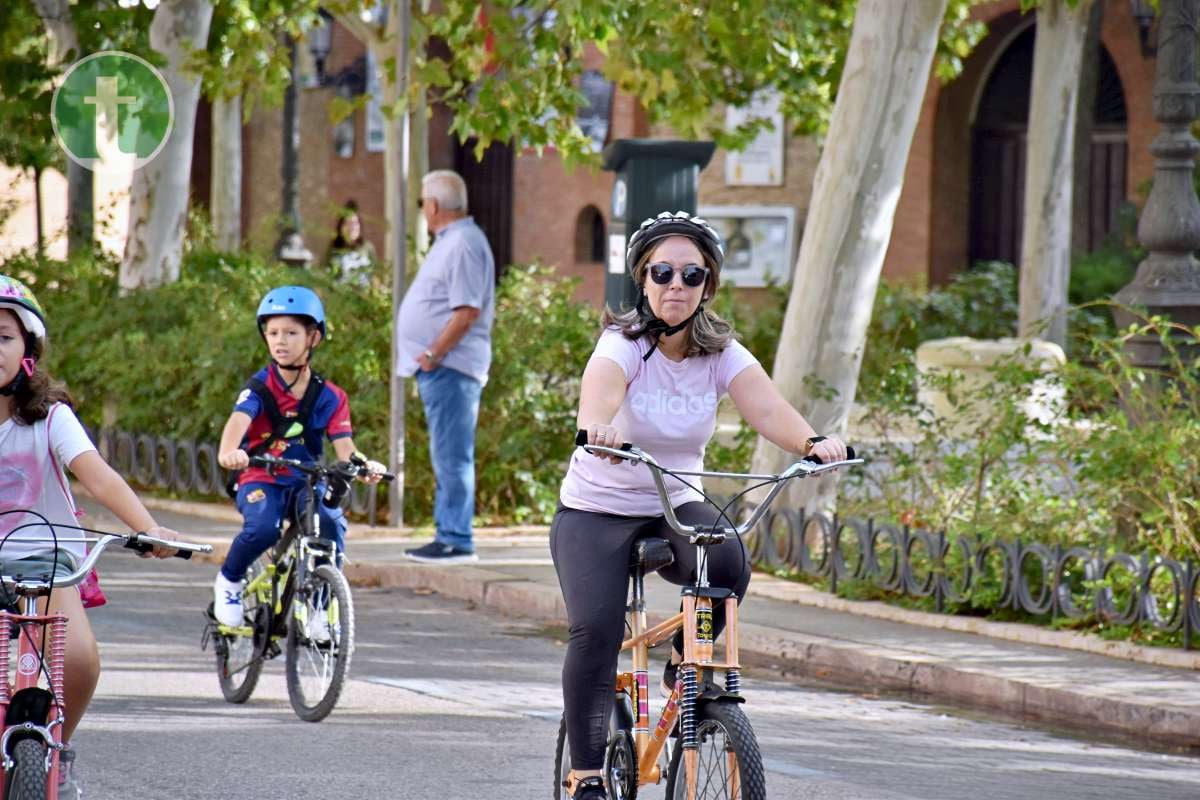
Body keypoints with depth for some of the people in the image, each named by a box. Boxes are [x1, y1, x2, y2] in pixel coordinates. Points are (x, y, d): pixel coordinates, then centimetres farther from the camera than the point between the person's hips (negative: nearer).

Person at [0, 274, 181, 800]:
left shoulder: (50, 417, -5)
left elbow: (98, 476, -17)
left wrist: (148, 527, -33)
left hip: (44, 557, -1)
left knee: (79, 658, -25)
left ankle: (59, 753, 3)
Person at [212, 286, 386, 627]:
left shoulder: (329, 397, -1)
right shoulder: (259, 387, -8)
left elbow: (344, 447, -11)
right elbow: (239, 420, -28)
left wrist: (363, 466, -35)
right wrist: (228, 452, -51)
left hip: (306, 482, 2)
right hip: (260, 480, -2)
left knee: (331, 523, -28)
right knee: (262, 529, -31)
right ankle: (228, 581, -1)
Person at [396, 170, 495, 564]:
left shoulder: (463, 244, -14)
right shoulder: (450, 242, 18)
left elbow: (467, 311, -22)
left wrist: (434, 354, -20)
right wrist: (429, 357, 16)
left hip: (450, 366, -11)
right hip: (439, 366, 11)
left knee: (452, 456, -10)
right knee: (446, 456, 13)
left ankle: (456, 540, -11)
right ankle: (448, 534, 18)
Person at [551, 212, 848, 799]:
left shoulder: (721, 354, -5)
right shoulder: (624, 344, -16)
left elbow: (765, 406, -24)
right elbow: (600, 388, -39)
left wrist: (812, 442, -46)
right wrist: (598, 426, -63)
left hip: (675, 509, 3)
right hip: (595, 512, -3)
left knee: (728, 559, -29)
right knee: (596, 630, -23)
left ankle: (684, 666, 0)